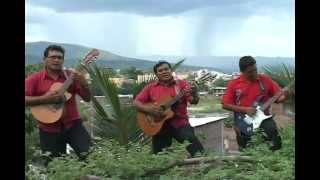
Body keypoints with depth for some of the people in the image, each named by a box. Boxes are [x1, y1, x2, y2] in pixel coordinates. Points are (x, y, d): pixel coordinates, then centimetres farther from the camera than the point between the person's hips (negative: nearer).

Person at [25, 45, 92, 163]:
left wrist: (83, 83, -15)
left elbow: (87, 98, 4)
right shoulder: (35, 78, -1)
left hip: (73, 124, 1)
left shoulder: (71, 76, 4)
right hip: (49, 130, -1)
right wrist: (45, 99, -20)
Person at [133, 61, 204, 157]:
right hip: (159, 126, 2)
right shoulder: (150, 87, 6)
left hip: (180, 124, -2)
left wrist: (194, 95, -29)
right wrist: (148, 109, -15)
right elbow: (136, 102, 4)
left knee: (196, 148, -23)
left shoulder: (182, 84, 2)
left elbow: (193, 101, -6)